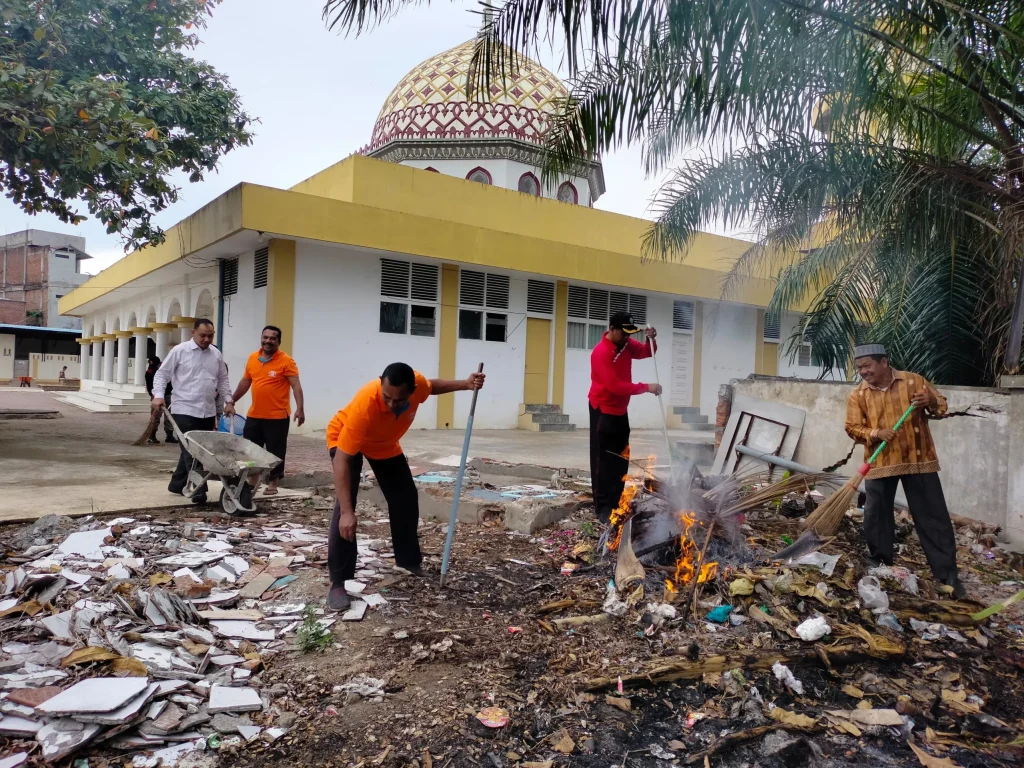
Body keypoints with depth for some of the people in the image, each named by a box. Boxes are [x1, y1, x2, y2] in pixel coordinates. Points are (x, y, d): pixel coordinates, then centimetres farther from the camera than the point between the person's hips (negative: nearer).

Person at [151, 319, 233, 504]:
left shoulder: (216, 354, 11)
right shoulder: (179, 351, -3)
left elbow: (223, 380, 19)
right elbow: (162, 374, -1)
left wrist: (228, 400, 10)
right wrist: (158, 395, -14)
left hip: (208, 412, 6)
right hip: (185, 410, -5)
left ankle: (177, 484, 27)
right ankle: (198, 490, -8)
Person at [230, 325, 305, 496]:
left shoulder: (286, 361, -10)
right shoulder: (252, 358, 7)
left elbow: (296, 385, -14)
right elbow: (245, 382, 18)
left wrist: (299, 409, -23)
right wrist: (232, 401, 22)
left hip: (277, 416, -5)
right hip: (254, 415, 5)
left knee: (275, 452, 4)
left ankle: (272, 483, 17)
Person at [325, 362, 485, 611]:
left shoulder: (417, 383, -32)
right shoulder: (365, 405, -46)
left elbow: (432, 386, -2)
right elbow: (342, 461, -43)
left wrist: (465, 384, -17)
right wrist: (347, 512, -49)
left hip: (385, 443, 6)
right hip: (344, 439, -6)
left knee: (406, 498, 7)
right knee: (346, 504, -23)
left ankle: (409, 561, 27)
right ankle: (337, 583, -17)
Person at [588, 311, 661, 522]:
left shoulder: (626, 344, 1)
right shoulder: (601, 352, -24)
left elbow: (647, 352, 15)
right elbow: (615, 386, -28)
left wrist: (651, 340, -7)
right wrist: (646, 388, -26)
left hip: (620, 410, 9)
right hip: (603, 411, -9)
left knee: (621, 459, 13)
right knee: (603, 460, -7)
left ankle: (616, 503, 22)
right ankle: (603, 508, -4)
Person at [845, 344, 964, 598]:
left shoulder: (914, 381, 0)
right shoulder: (858, 395, 1)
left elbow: (941, 405, 6)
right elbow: (852, 428, -1)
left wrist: (930, 402, -17)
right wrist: (875, 433, -19)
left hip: (918, 460, -1)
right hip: (879, 463, 1)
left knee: (934, 517, 2)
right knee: (876, 517, 6)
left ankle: (947, 574, 10)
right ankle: (879, 565, 23)